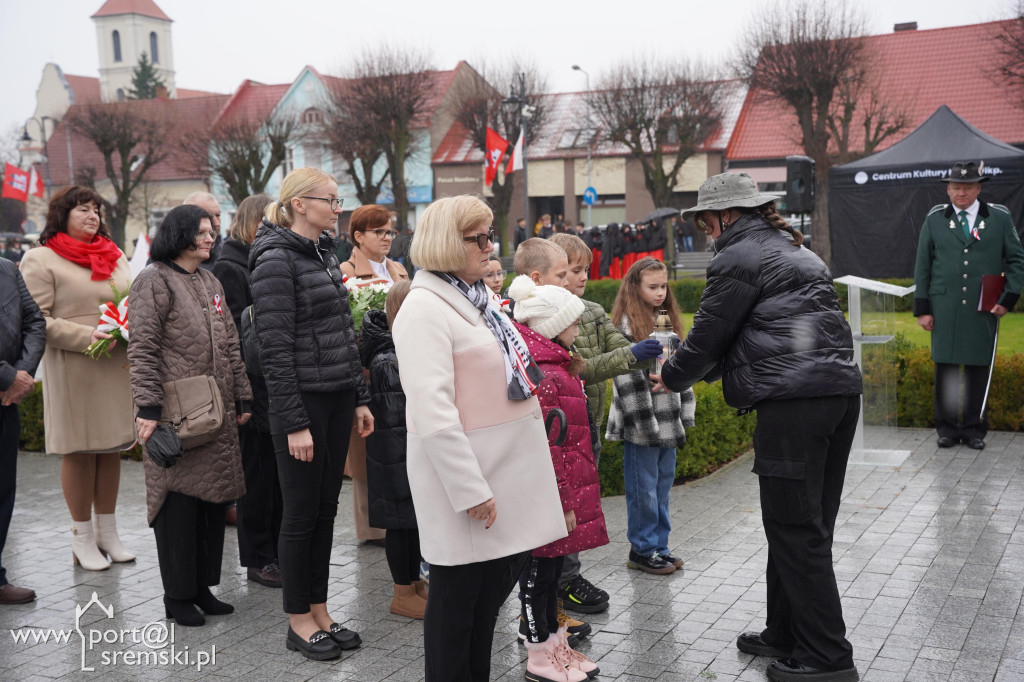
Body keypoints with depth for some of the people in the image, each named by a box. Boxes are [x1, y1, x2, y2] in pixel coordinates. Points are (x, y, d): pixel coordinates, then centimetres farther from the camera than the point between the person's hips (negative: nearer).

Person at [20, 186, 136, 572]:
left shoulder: (116, 257, 16)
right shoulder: (41, 260, -2)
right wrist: (87, 336, -19)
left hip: (117, 366, 5)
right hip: (72, 369, -5)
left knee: (111, 448, 9)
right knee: (78, 451, 0)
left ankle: (108, 532, 21)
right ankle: (83, 537, 13)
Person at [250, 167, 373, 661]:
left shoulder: (325, 254, 12)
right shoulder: (276, 259, -13)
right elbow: (275, 348, -17)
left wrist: (359, 398, 14)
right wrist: (294, 423, -18)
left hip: (338, 401, 8)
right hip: (303, 401, -8)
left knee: (326, 509, 13)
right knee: (302, 513, 3)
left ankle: (320, 611, 25)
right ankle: (299, 622, 17)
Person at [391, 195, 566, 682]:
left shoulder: (479, 296, 13)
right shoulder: (424, 309, -16)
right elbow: (432, 411, -23)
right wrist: (470, 490, -24)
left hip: (507, 471, 9)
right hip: (463, 476, -9)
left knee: (498, 580, 17)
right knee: (457, 592, 5)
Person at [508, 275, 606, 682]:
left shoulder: (553, 365, 12)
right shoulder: (547, 376, -21)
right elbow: (547, 446, -23)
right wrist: (563, 503, -20)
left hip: (565, 485, 10)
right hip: (553, 490, -10)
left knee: (551, 564, 18)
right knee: (540, 568, 2)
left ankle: (554, 643, 30)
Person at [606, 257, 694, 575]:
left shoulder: (668, 321, 14)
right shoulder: (627, 325, -13)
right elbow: (628, 379, -17)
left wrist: (684, 414, 13)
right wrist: (646, 423, -18)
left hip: (668, 422, 8)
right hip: (641, 428, -8)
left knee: (663, 486, 15)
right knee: (643, 489, 2)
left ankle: (659, 545, 26)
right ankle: (642, 550, 13)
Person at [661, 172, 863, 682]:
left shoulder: (737, 259, -4)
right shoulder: (794, 250, 25)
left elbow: (707, 337, -1)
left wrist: (672, 377, 17)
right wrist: (697, 370, 30)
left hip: (793, 401, -9)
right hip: (840, 389, 10)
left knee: (795, 531, -3)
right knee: (808, 528, 15)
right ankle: (787, 635, 27)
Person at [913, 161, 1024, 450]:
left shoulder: (1000, 218, 5)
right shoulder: (934, 219, 7)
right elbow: (922, 266, 8)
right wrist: (922, 308, 3)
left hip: (983, 309, 0)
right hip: (944, 309, 0)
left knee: (979, 368, 4)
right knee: (945, 367, 2)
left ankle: (974, 428, 15)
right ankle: (947, 427, 14)